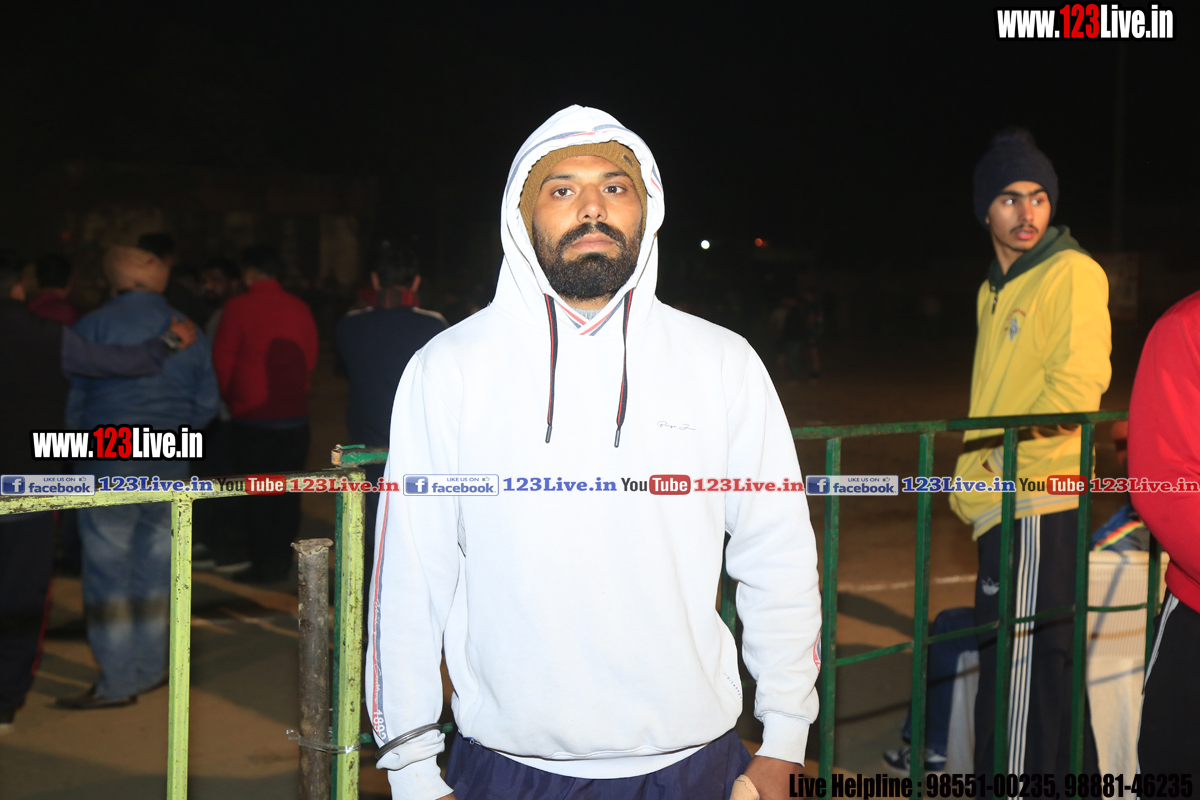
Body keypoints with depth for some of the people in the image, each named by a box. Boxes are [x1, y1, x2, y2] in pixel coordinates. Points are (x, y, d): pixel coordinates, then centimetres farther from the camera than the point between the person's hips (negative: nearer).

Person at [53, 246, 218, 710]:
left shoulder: (94, 326, -7)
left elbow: (71, 399, -5)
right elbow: (206, 403, 8)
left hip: (110, 467, -5)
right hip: (171, 470, 5)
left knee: (108, 572, 1)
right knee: (155, 568, 13)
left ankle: (119, 682, 3)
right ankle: (150, 668, 21)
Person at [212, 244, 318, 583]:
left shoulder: (238, 307, -8)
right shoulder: (300, 308, 3)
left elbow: (222, 360, -3)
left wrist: (229, 397, 14)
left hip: (251, 414, -3)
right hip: (294, 413, 3)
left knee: (255, 492, 4)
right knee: (287, 491, 10)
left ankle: (263, 564, 6)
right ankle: (282, 561, 14)